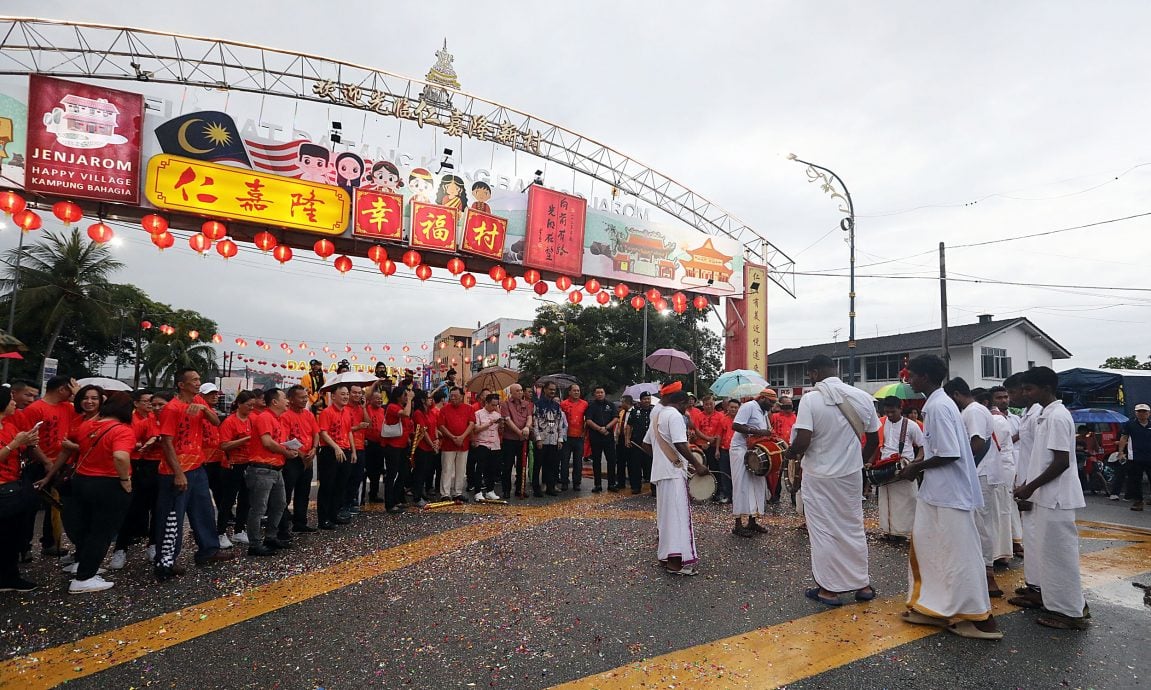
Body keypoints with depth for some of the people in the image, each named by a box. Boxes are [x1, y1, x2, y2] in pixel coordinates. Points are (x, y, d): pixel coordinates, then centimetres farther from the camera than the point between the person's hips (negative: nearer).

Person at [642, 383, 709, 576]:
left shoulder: (657, 415, 17)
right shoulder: (675, 415, -11)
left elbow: (646, 444, 21)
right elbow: (680, 444, -22)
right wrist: (697, 464, -16)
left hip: (660, 471, 9)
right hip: (674, 471, -9)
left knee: (665, 513, 15)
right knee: (678, 514, -10)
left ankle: (666, 556, 21)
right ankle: (676, 561, -14)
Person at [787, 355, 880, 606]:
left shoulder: (811, 399, -17)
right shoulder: (863, 397, -2)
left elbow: (803, 442, -23)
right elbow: (874, 441, 7)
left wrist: (791, 453, -2)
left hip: (819, 475, -4)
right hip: (852, 474, 4)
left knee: (824, 531, 7)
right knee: (854, 527, 18)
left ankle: (829, 589, 16)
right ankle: (862, 584, 28)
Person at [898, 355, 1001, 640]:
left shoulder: (939, 407, -20)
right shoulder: (936, 404, 11)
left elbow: (950, 454, -24)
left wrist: (917, 468, -12)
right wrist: (917, 464, 10)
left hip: (950, 493, -10)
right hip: (937, 492, 10)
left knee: (960, 554, 0)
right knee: (927, 547, 15)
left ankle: (979, 618, 12)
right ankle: (934, 606, 24)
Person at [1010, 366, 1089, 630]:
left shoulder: (1058, 417, -18)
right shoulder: (1046, 416, 11)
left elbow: (1062, 462, -22)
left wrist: (1030, 487, -18)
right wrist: (1030, 487, 16)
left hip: (1056, 498, -10)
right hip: (1047, 496, 10)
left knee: (1060, 553, -2)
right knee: (1047, 550, 19)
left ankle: (1071, 611, 6)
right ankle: (1048, 595, 31)